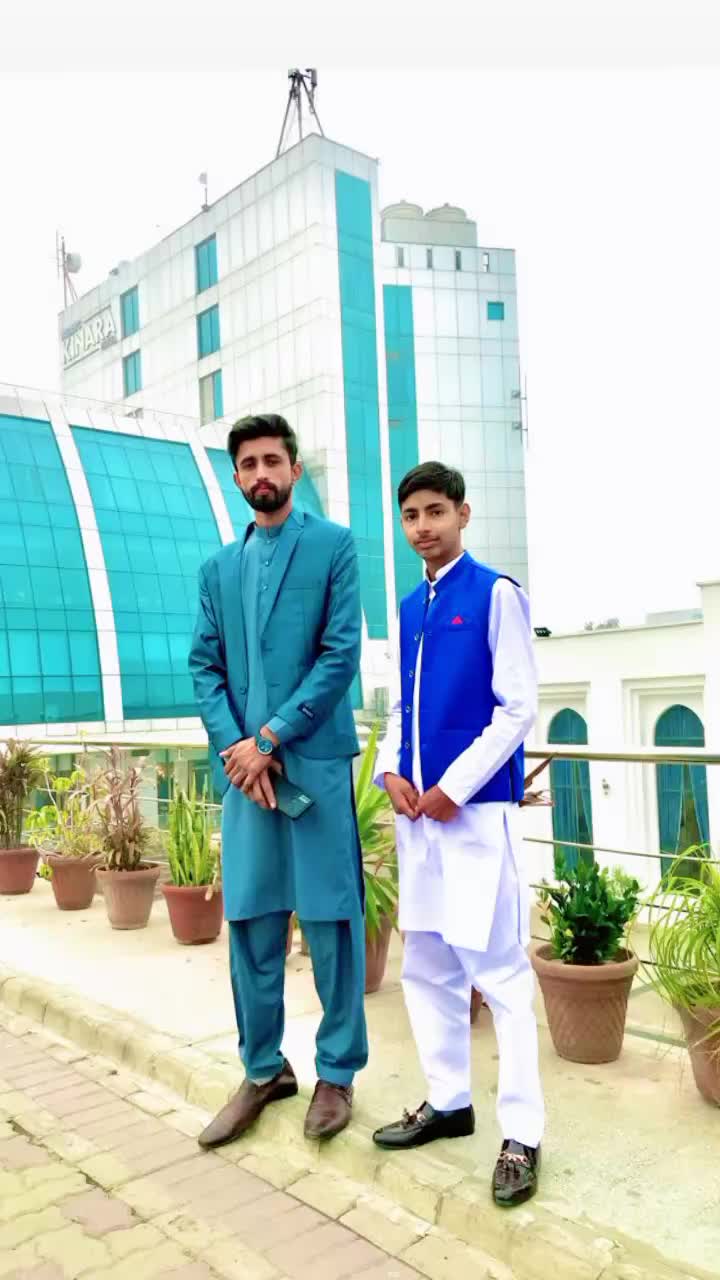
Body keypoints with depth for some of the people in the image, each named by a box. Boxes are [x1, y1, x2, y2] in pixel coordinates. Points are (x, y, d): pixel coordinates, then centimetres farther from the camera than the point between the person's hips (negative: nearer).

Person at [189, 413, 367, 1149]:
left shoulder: (333, 546, 1)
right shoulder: (219, 567, 16)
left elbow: (341, 656, -8)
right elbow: (204, 666, 10)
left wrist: (268, 737, -12)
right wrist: (234, 745, -7)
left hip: (316, 760, -4)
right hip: (244, 762, 5)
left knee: (329, 921, 4)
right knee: (249, 923, 11)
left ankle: (336, 1073, 21)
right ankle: (263, 1070, 27)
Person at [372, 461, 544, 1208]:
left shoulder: (496, 594, -6)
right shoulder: (409, 609, 14)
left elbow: (519, 707, -11)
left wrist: (456, 786, -14)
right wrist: (390, 770, 1)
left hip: (477, 809, -7)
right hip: (418, 811, 7)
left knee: (498, 970, 0)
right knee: (426, 968, 14)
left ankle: (521, 1135, 12)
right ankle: (448, 1102, 30)